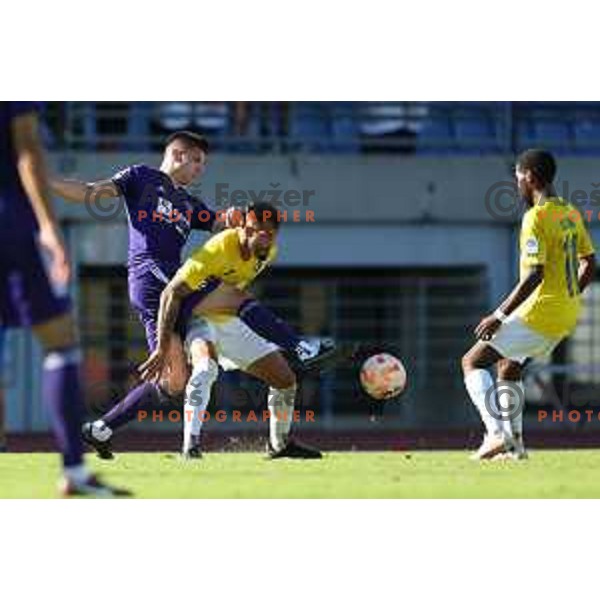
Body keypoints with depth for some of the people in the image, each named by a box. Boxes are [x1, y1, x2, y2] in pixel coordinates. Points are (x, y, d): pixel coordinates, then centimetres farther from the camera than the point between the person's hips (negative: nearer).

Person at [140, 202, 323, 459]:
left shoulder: (268, 251, -9)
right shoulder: (219, 250, -32)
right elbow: (171, 294, -33)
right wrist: (163, 349, -37)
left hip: (230, 322, 7)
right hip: (200, 320, -7)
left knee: (286, 379, 6)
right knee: (206, 366, -39)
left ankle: (280, 444, 30)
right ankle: (190, 446, -43)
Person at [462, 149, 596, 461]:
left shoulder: (536, 217, -16)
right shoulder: (571, 214, 11)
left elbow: (535, 275, -23)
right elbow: (589, 265, 17)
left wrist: (500, 316, -20)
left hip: (540, 314, -9)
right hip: (567, 317, 9)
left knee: (472, 362, -3)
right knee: (509, 366, 27)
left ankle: (497, 433, -17)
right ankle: (514, 443, 23)